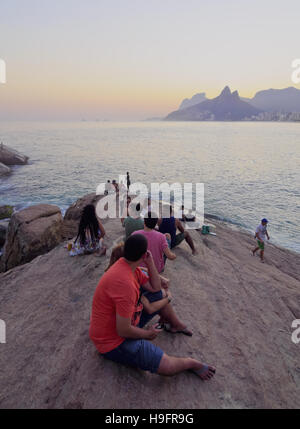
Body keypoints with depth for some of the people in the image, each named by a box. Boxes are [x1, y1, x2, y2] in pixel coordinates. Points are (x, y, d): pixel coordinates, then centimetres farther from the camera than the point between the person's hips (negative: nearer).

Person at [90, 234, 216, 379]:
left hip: (125, 320, 10)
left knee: (164, 298, 15)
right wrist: (147, 334, -11)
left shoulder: (127, 264, -6)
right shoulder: (125, 282, -37)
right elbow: (123, 331, -31)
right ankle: (192, 363, 12)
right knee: (167, 366, -17)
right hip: (113, 341, -9)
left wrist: (150, 263, -12)